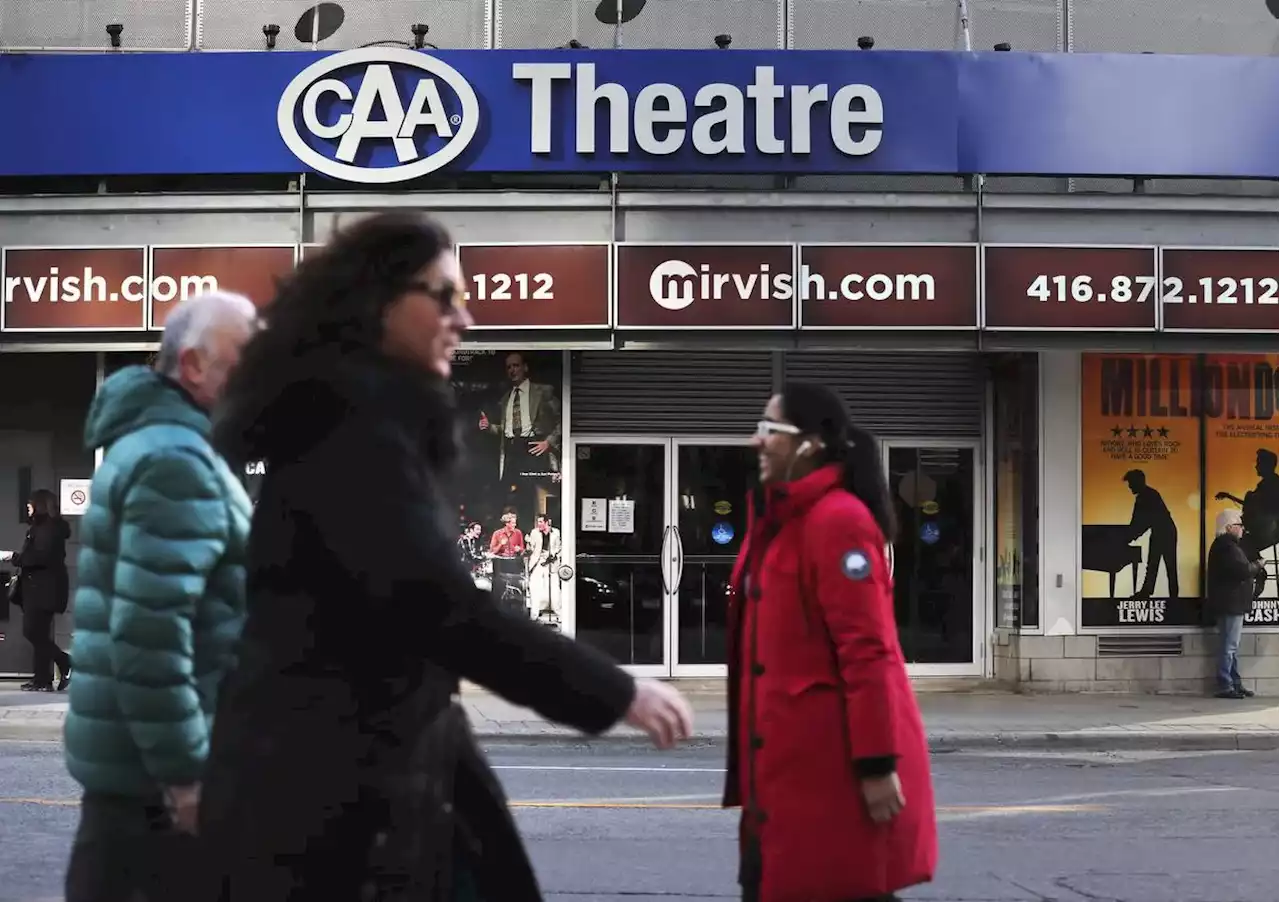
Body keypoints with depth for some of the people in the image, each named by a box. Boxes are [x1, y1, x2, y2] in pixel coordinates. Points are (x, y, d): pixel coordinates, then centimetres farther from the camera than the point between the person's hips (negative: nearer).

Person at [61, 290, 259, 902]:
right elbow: (150, 631, -26)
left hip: (122, 752, 10)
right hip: (155, 766, -10)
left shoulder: (151, 441, 16)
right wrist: (187, 770, -23)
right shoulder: (178, 462, -17)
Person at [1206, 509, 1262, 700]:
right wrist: (1258, 565, -8)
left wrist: (1252, 566, 2)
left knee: (1232, 647, 15)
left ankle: (1236, 684, 21)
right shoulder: (1228, 547, -18)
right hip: (1231, 604, -11)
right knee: (1229, 646, -8)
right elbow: (1244, 570, -25)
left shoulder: (1223, 545, 18)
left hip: (1230, 603, 11)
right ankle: (1225, 686, -7)